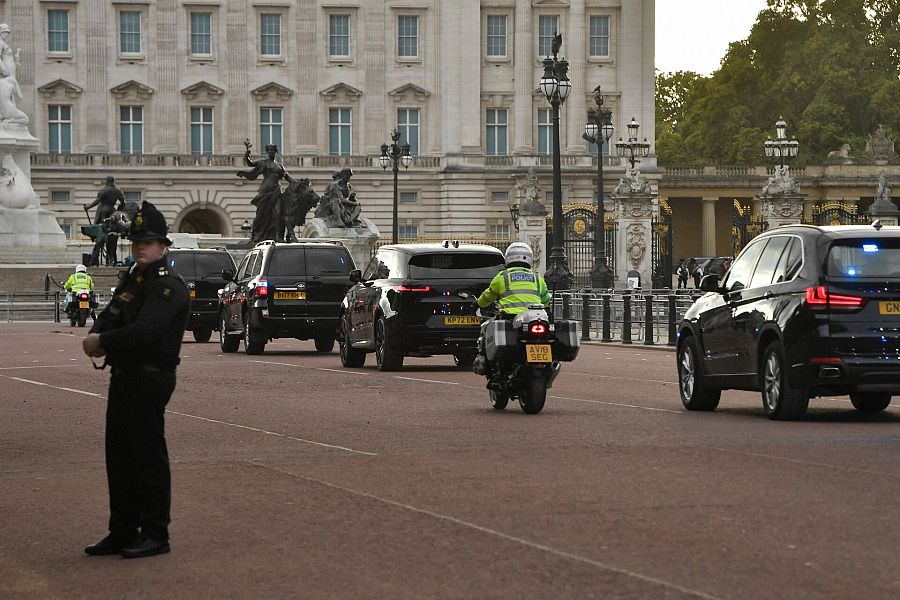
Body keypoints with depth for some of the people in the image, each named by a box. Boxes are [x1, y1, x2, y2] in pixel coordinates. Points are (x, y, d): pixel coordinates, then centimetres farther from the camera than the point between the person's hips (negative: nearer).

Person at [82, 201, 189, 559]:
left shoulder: (169, 286, -12)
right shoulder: (132, 280, 17)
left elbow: (146, 329, -24)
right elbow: (109, 318, 11)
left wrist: (102, 341, -17)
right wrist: (95, 339, -11)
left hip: (151, 379, -9)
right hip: (124, 378, 9)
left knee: (148, 456, -4)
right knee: (119, 457, 11)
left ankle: (155, 535, 2)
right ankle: (123, 533, 19)